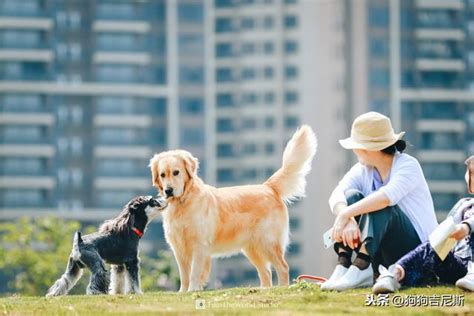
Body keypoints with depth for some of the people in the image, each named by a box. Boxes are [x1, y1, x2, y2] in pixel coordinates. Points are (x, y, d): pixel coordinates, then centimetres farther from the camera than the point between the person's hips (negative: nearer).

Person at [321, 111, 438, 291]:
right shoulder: (362, 170, 4)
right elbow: (336, 196, -15)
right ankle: (343, 266, -27)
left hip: (417, 251, -6)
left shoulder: (408, 165, -12)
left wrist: (345, 215, -39)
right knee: (351, 196, -14)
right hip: (382, 257, 6)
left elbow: (387, 196, -33)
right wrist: (348, 220, -36)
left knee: (379, 206, -30)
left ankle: (361, 269, -39)